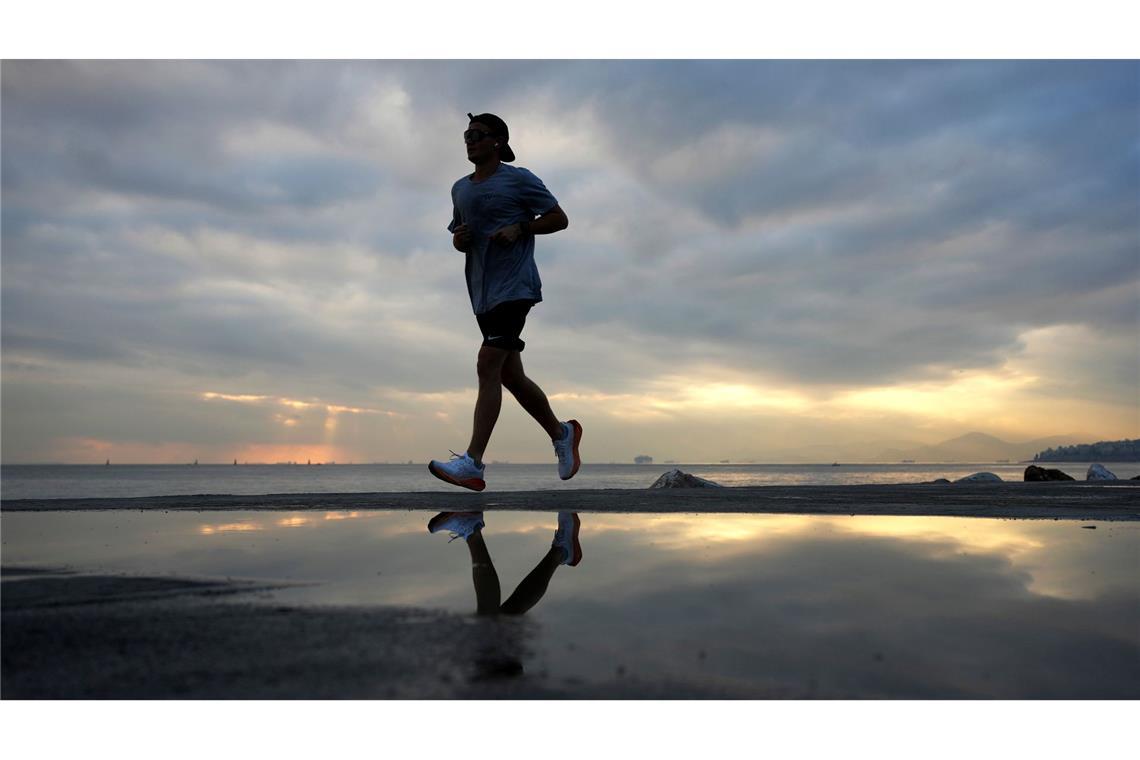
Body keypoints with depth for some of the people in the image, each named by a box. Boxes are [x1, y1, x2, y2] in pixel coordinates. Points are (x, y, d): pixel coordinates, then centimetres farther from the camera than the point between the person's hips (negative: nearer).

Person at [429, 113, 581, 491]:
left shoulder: (520, 180, -1)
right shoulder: (460, 188, 18)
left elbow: (559, 218, 1)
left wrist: (519, 228, -13)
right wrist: (458, 240, 1)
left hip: (514, 287, -7)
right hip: (482, 291, 8)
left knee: (488, 365, -18)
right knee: (511, 376, 11)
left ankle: (473, 463, -17)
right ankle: (562, 433, 30)